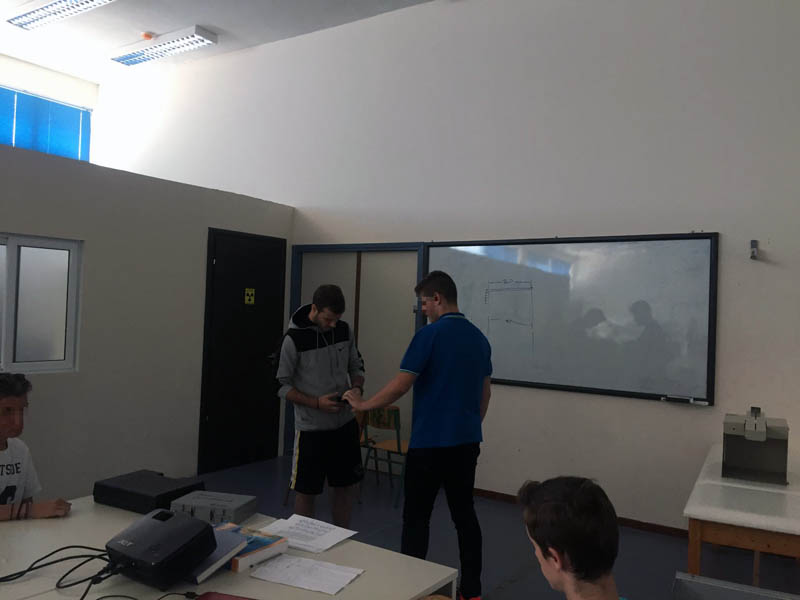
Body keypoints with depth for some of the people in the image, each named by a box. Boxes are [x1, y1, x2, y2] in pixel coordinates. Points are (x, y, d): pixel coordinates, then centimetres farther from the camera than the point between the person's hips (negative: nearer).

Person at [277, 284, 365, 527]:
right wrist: (317, 403, -21)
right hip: (311, 427, -5)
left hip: (345, 423, 5)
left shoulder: (344, 330, -2)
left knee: (345, 486, 14)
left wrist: (357, 388, -10)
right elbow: (281, 385, -11)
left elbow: (356, 366, 11)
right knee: (306, 491, 7)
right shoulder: (294, 339, -16)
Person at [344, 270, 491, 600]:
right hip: (466, 442, 7)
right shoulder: (479, 338, 7)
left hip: (430, 443, -6)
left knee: (417, 517, 6)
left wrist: (363, 404, -1)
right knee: (465, 514, 13)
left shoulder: (430, 334, -15)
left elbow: (400, 386, -16)